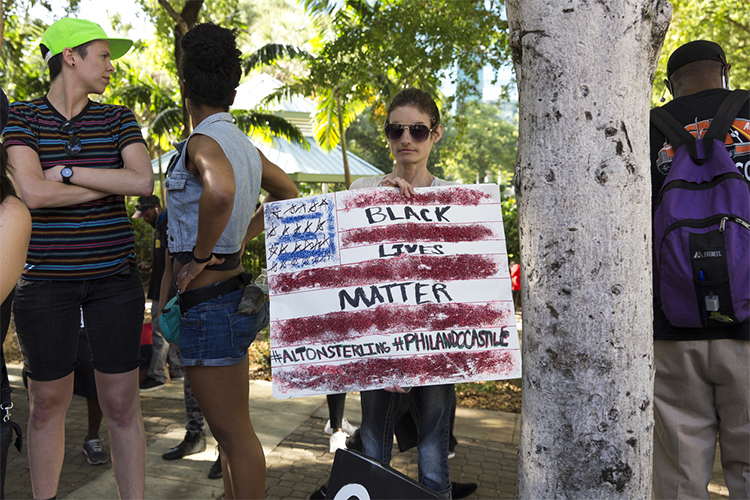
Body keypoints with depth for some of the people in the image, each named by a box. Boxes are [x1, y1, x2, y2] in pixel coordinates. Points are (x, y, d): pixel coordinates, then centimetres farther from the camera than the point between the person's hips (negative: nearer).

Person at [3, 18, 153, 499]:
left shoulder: (117, 119, 7)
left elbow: (144, 180, -10)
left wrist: (66, 173, -11)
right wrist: (112, 184, -9)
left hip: (114, 275, 1)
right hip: (46, 276, -1)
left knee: (122, 403, 4)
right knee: (48, 403, 10)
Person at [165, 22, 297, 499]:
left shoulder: (203, 143, -16)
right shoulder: (245, 145, 9)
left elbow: (219, 192, -40)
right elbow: (289, 193, 24)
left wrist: (202, 255, -23)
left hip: (210, 303, -9)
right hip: (235, 293, 9)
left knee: (233, 432, 2)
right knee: (230, 427, 21)